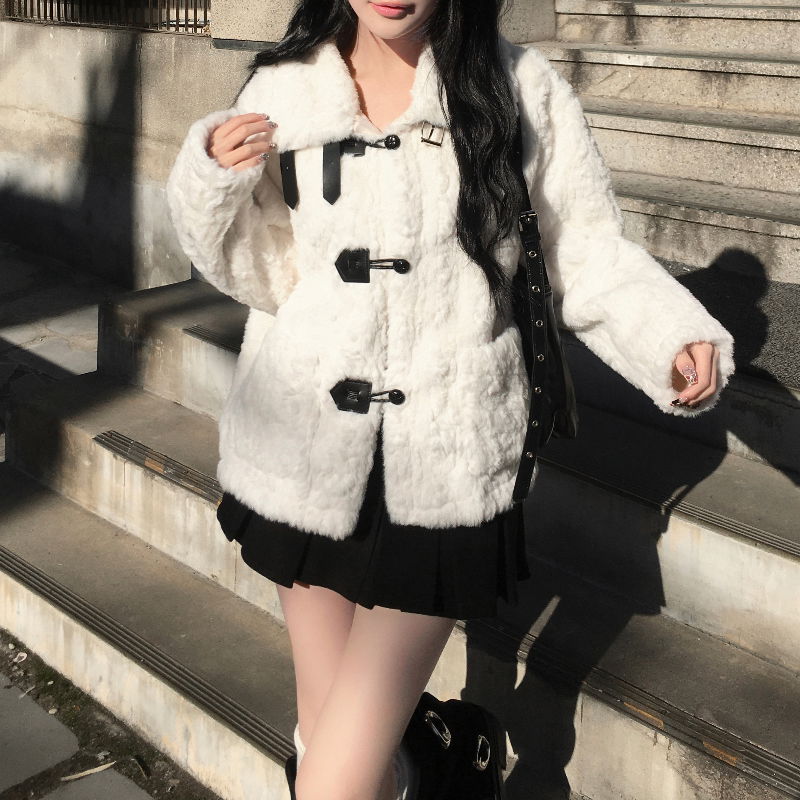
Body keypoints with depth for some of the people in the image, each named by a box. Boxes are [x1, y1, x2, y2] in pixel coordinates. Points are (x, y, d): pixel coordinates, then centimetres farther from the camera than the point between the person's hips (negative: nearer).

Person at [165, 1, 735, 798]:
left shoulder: (521, 89, -5)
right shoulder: (282, 92, 1)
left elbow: (587, 253, 0)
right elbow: (263, 276, 7)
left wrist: (676, 338, -15)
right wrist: (214, 183, -10)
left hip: (442, 475, -3)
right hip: (303, 455, 3)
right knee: (329, 727, 18)